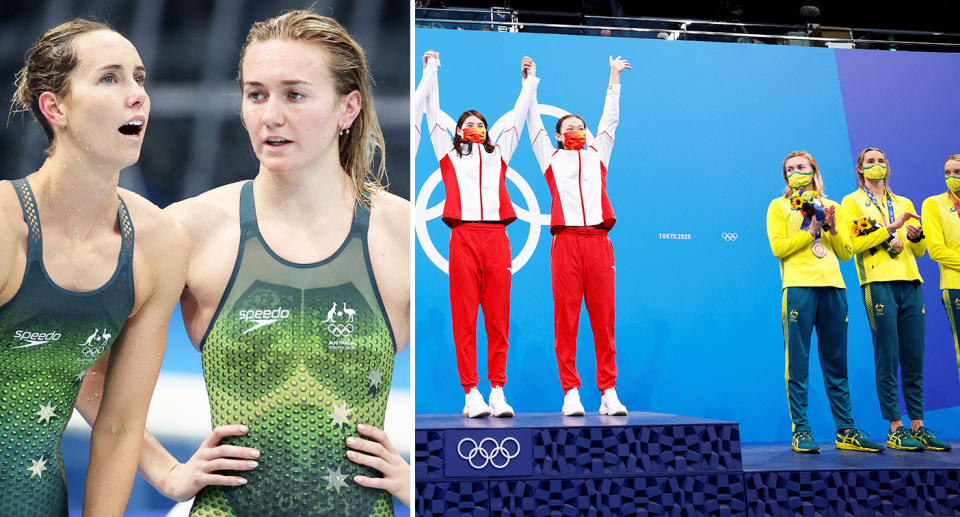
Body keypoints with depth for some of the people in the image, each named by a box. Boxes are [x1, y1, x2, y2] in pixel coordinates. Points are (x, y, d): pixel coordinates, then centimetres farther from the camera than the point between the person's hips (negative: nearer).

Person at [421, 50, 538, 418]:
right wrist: (431, 70, 25)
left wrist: (528, 82, 37)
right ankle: (471, 394, -3)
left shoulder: (499, 153, 25)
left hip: (497, 236, 2)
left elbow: (518, 116, 32)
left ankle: (498, 391, 2)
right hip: (463, 236, -2)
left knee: (498, 316, -1)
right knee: (464, 317, -5)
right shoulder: (450, 153, 20)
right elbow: (432, 113, 20)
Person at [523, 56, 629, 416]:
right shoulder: (551, 157, 18)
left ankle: (609, 393, 2)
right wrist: (530, 81, 21)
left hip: (598, 240, 2)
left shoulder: (598, 154, 23)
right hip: (566, 241, -1)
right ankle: (571, 393, 0)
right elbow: (533, 121, 20)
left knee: (604, 318, -1)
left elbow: (609, 119, 28)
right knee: (566, 318, -4)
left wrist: (614, 79, 30)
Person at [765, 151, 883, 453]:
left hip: (833, 286, 4)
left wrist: (832, 229, -1)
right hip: (799, 285, -4)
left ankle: (846, 430, 10)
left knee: (836, 363, 6)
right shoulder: (779, 207, 11)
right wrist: (812, 230, -6)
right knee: (798, 363, -6)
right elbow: (778, 247, -4)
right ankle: (800, 431, -3)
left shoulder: (831, 206, 21)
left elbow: (846, 254, 15)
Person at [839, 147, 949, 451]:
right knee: (887, 361, -7)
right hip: (878, 283, -5)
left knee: (914, 361, 2)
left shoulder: (904, 204, 24)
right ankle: (895, 429, -3)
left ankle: (917, 426, 7)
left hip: (910, 284, 5)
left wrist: (915, 237, 1)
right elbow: (854, 243, -6)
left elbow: (920, 251, 22)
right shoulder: (852, 202, 9)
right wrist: (891, 228, -11)